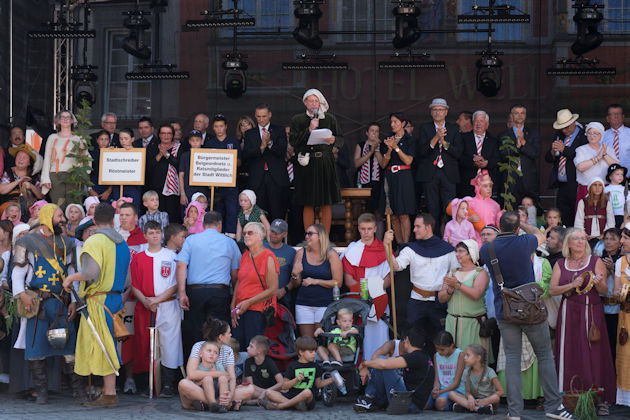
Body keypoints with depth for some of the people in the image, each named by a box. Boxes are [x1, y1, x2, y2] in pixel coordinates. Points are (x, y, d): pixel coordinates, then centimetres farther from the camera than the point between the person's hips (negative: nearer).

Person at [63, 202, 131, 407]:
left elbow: (90, 273, -22)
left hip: (99, 299, -7)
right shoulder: (122, 243, 13)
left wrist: (70, 278, -6)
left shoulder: (95, 241, -11)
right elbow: (126, 278, 14)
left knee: (102, 346, -5)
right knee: (106, 346, 12)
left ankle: (110, 395, -5)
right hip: (116, 297, 7)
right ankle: (107, 390, 14)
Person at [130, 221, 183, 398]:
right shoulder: (138, 258, 12)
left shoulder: (171, 256, 4)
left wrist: (157, 299, -11)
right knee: (144, 346, 2)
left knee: (168, 345, -5)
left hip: (167, 306, -2)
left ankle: (168, 385, -1)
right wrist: (145, 300, -9)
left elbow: (176, 284, -2)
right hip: (144, 308, 3)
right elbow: (133, 285, 7)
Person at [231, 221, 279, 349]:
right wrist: (233, 306, 8)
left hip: (258, 311, -7)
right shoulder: (245, 256, 15)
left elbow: (272, 290, -11)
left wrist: (248, 302, -12)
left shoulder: (268, 257, -7)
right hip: (240, 310, 7)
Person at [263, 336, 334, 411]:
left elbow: (318, 384, 23)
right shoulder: (293, 366, 5)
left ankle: (279, 406, -28)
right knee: (268, 392, -20)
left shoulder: (315, 366, 12)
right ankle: (295, 404, -34)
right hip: (291, 396, 0)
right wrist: (296, 379, -13)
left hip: (307, 400, 0)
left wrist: (331, 379, 10)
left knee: (307, 392, -38)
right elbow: (284, 387, 1)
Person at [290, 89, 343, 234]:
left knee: (326, 203, 1)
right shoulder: (297, 120, 6)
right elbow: (293, 141, -3)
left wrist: (334, 140, -13)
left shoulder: (329, 118, 9)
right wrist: (309, 130, -12)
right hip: (307, 164, -1)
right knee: (308, 204, 0)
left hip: (325, 163, 1)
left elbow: (341, 140, 9)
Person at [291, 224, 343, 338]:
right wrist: (295, 275, -10)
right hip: (303, 304, 3)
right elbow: (296, 284, 11)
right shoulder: (301, 253, 7)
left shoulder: (331, 255, -1)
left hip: (325, 304, -3)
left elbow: (337, 282, -5)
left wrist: (316, 281, -13)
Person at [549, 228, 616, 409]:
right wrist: (572, 285, -11)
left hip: (591, 312, -1)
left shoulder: (595, 261, 6)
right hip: (568, 313, 1)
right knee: (569, 354, -2)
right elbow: (552, 290, 3)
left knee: (592, 354, -4)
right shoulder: (560, 264, 11)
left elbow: (604, 291, 2)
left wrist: (599, 283, -20)